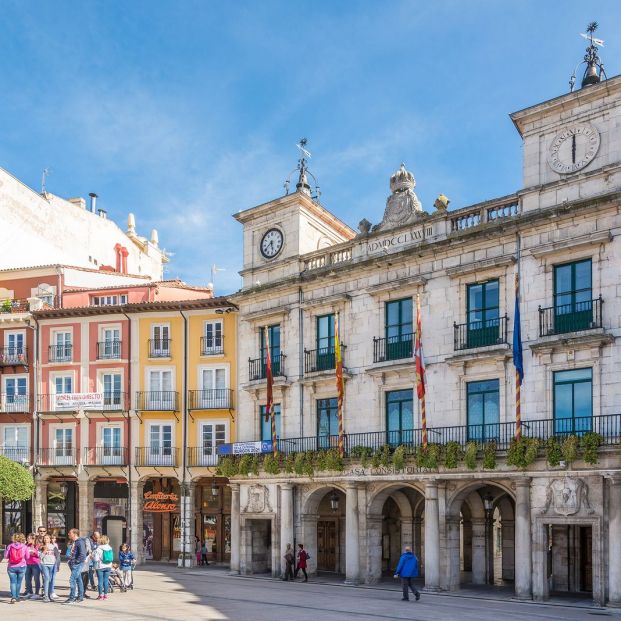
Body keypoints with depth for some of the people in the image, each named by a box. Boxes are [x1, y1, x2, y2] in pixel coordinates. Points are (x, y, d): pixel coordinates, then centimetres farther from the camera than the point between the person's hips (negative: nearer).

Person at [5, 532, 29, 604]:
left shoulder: (10, 546, -6)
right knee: (19, 582, 14)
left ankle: (13, 597, -12)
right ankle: (17, 597, 23)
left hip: (11, 567, 0)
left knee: (13, 582, 2)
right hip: (21, 567, 0)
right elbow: (27, 557, 0)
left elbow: (6, 556, -2)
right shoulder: (25, 547, -7)